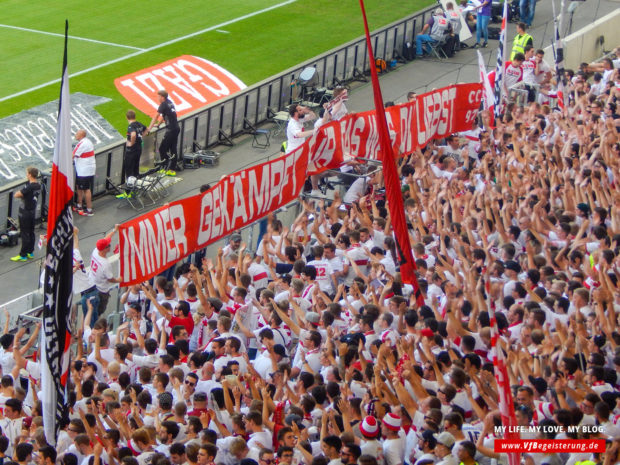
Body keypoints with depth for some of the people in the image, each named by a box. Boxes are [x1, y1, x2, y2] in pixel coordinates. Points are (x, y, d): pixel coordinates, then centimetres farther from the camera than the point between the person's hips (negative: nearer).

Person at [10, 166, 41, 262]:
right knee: (31, 232, 16)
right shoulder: (38, 185, 2)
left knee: (24, 234, -2)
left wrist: (19, 193, 0)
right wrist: (23, 194, -4)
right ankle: (30, 252, 25)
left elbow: (16, 195, -20)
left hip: (25, 213, -8)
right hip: (33, 211, 8)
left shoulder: (29, 187, -25)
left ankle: (23, 255, 2)